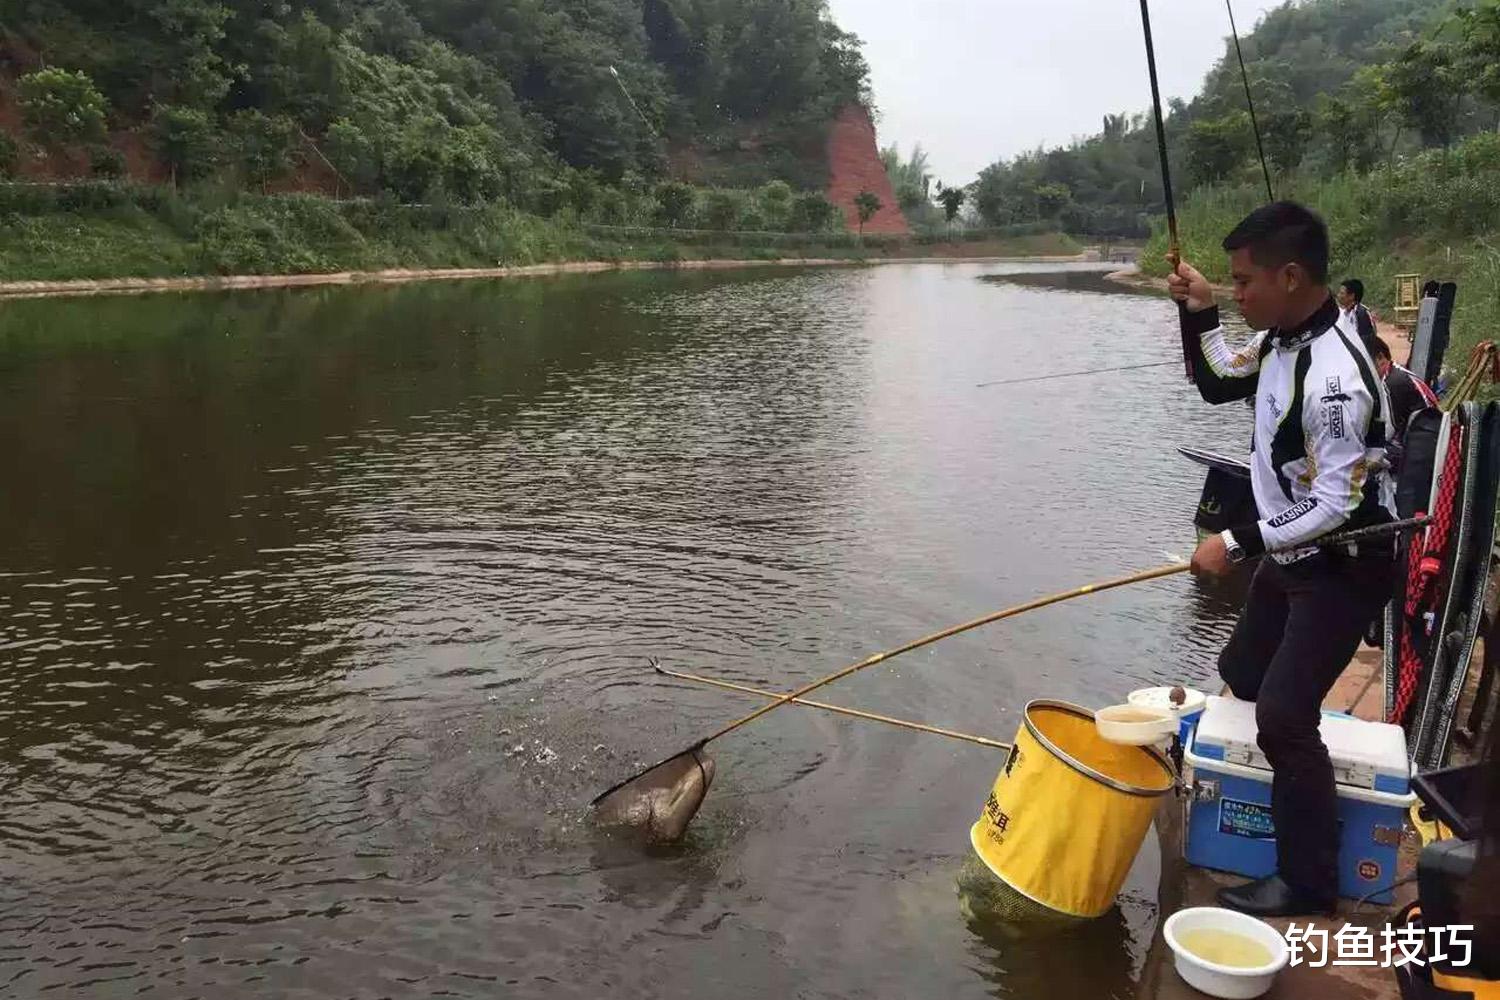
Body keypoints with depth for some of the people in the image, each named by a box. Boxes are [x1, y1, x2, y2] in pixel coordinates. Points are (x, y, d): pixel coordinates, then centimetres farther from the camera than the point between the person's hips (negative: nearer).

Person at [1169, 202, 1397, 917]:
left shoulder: (1333, 376, -31)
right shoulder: (1281, 338, -3)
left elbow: (1336, 507, -28)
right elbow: (1219, 383, 16)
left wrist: (1237, 543, -23)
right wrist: (1200, 314, 3)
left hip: (1346, 566, -10)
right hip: (1294, 553, 10)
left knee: (1283, 716, -11)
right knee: (1241, 676, 21)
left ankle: (1309, 883, 5)